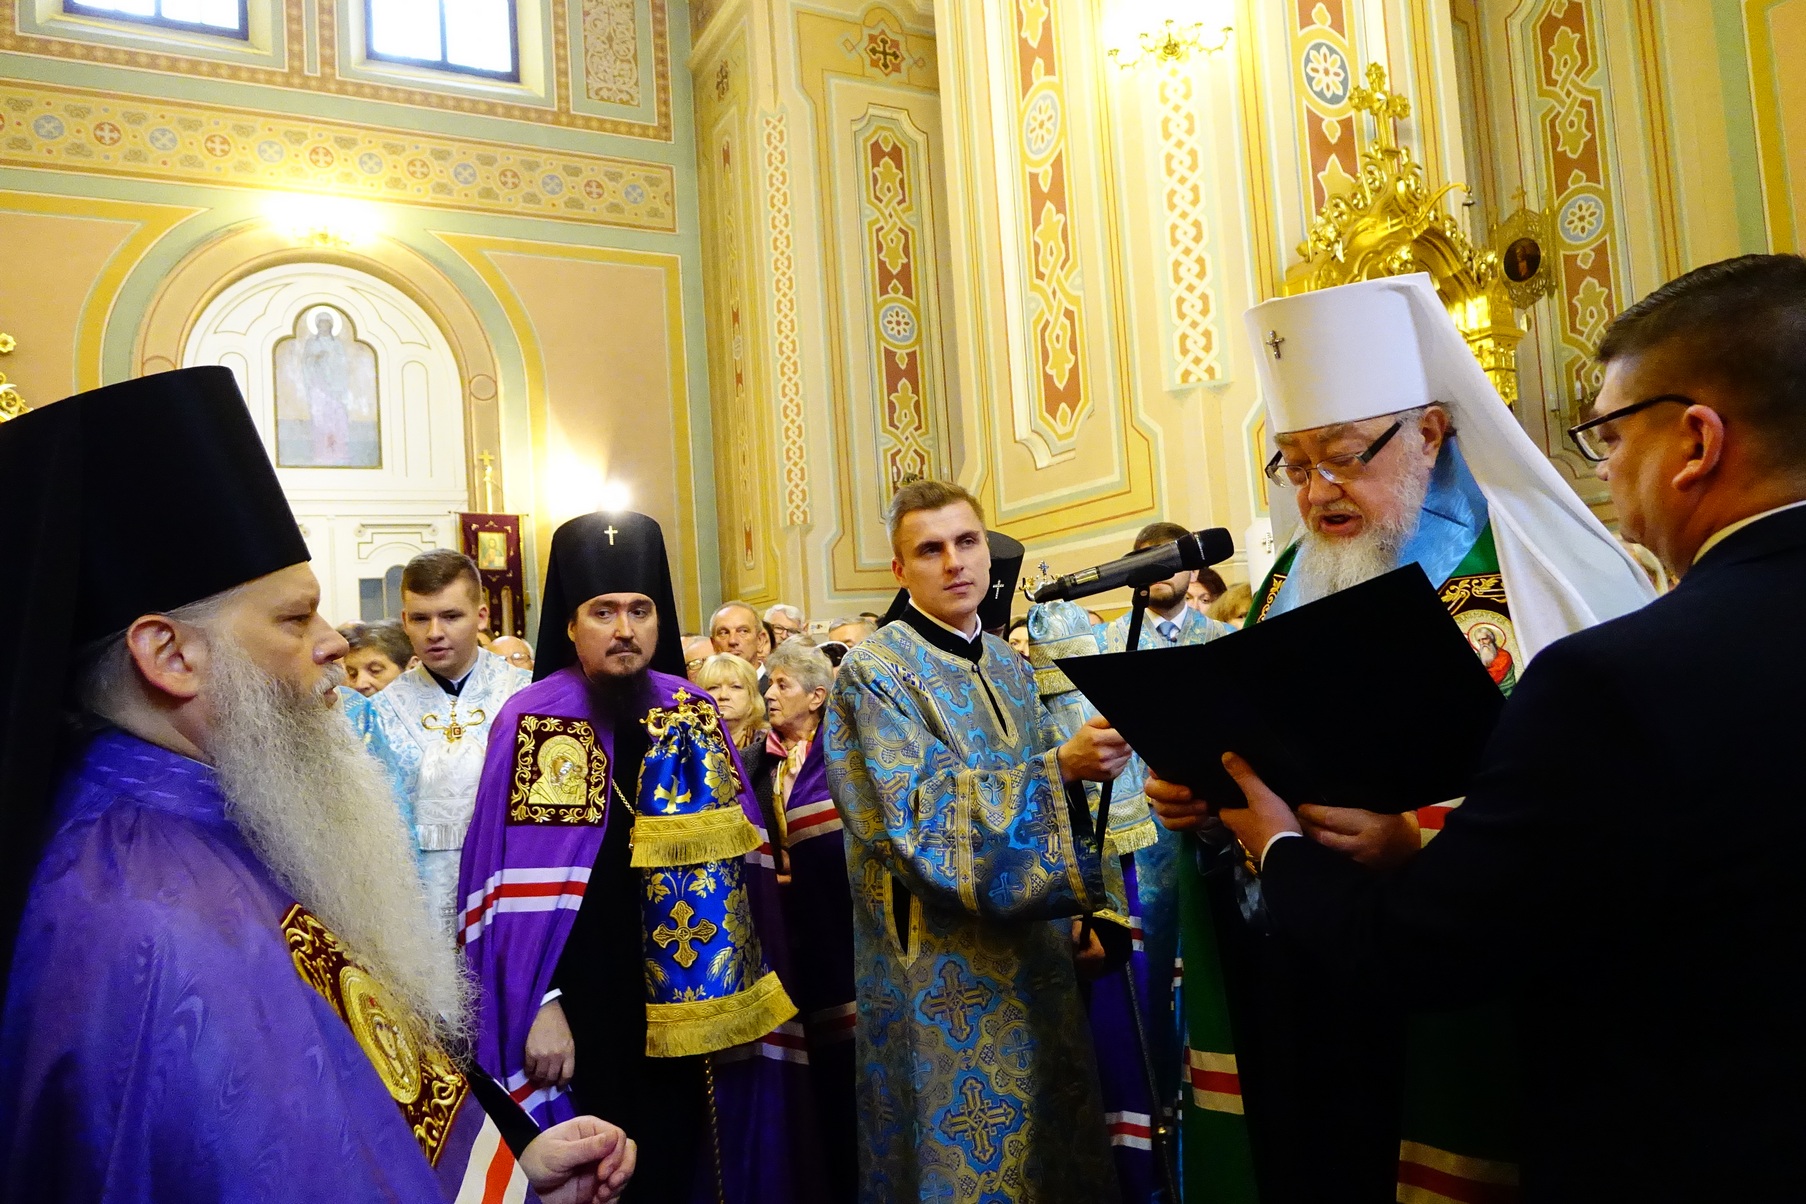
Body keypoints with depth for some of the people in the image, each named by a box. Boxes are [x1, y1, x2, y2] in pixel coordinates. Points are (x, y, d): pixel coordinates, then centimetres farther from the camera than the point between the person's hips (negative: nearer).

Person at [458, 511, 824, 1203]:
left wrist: (742, 995, 1)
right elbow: (513, 886, -10)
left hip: (694, 1007, 4)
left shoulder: (695, 715, 4)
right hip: (583, 1009, -3)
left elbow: (739, 862, 5)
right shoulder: (531, 721, -8)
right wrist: (539, 1006, -16)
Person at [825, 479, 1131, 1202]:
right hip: (944, 974, -6)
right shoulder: (873, 673, -11)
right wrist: (1061, 767, -29)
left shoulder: (1008, 667, 10)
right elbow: (920, 818, -21)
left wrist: (1072, 914, 10)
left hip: (1034, 954, 7)